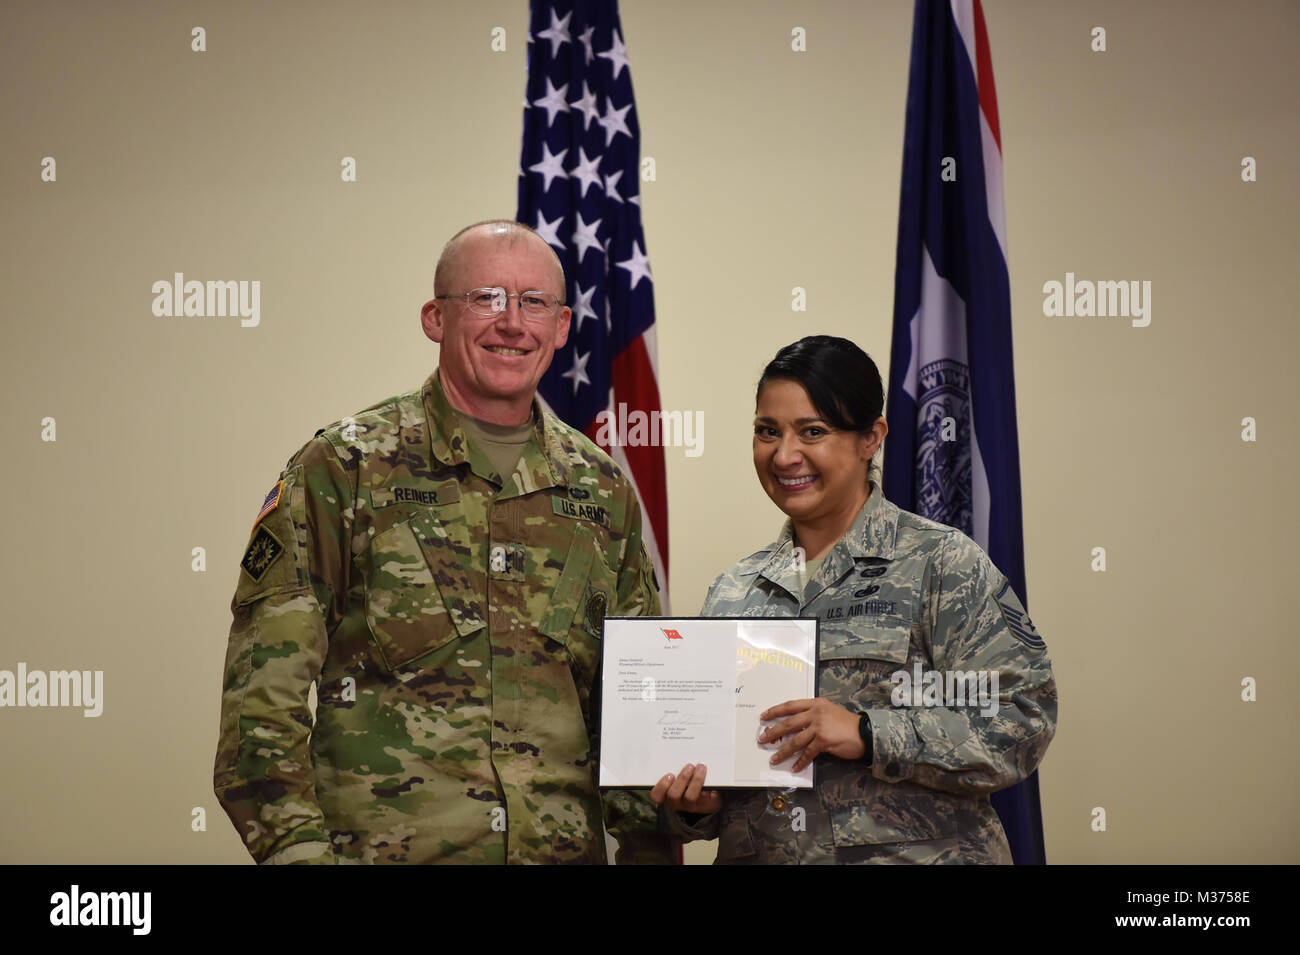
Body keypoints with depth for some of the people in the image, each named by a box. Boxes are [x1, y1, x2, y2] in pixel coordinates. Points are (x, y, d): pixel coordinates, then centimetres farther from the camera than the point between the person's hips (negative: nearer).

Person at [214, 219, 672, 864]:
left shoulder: (604, 491, 8)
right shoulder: (343, 467, -4)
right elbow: (263, 689, -7)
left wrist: (650, 848, 7)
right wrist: (299, 848, -15)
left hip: (566, 849, 4)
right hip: (382, 847, -3)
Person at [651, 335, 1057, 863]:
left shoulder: (942, 563, -6)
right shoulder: (733, 591, 7)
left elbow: (1024, 718, -14)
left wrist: (869, 735, -21)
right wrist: (697, 804, -7)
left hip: (913, 850, -3)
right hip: (755, 855, 4)